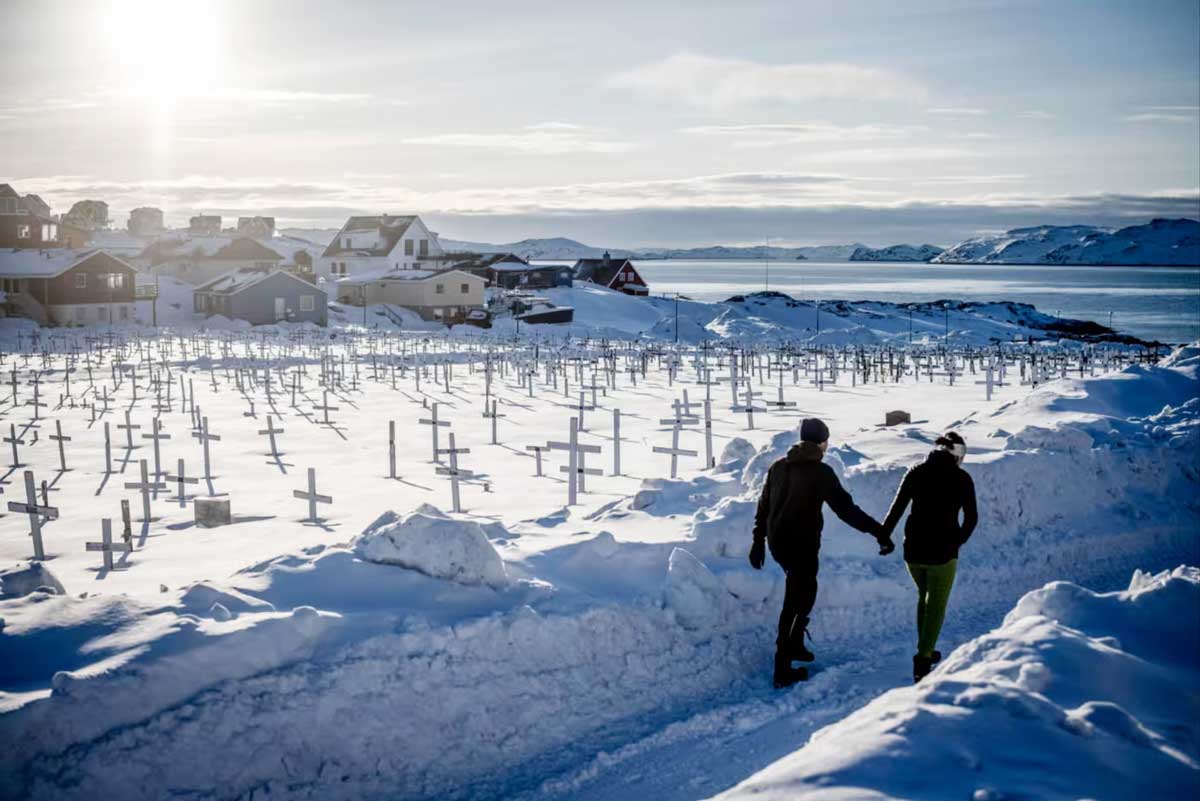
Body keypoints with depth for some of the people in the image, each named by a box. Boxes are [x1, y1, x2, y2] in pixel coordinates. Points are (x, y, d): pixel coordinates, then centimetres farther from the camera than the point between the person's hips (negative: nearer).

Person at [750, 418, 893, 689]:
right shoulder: (820, 471, -12)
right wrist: (879, 532, -17)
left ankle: (795, 646, 32)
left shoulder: (779, 467, 7)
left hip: (777, 543, 7)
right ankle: (783, 670, 1)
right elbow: (846, 509, -18)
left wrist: (758, 541, 22)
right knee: (797, 602, 0)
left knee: (802, 590, 26)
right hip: (803, 545, -7)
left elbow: (763, 507, 13)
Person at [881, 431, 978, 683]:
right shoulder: (961, 478, -5)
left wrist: (883, 535, 5)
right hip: (942, 552, -4)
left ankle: (925, 652, 33)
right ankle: (923, 659, -4)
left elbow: (896, 508, -1)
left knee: (924, 598, 24)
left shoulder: (916, 472, 2)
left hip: (913, 550, 4)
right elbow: (971, 517, -3)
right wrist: (958, 540, 12)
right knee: (936, 606, 7)